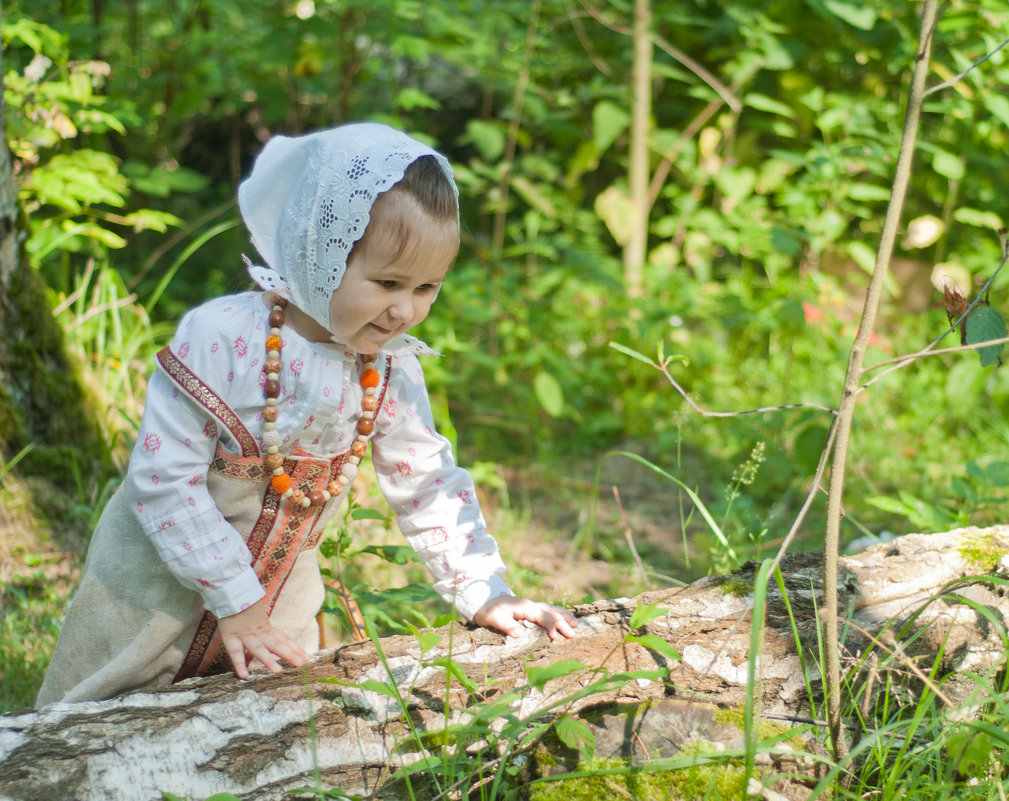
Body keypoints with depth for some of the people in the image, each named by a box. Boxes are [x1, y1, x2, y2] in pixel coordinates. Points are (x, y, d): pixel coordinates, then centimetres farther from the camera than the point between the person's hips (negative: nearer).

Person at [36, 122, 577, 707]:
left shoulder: (393, 371, -9)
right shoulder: (220, 338, -26)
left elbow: (429, 485, 4)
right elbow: (164, 478, -26)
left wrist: (483, 594, -1)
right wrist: (236, 604, -25)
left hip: (283, 591, 4)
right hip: (160, 584, -4)